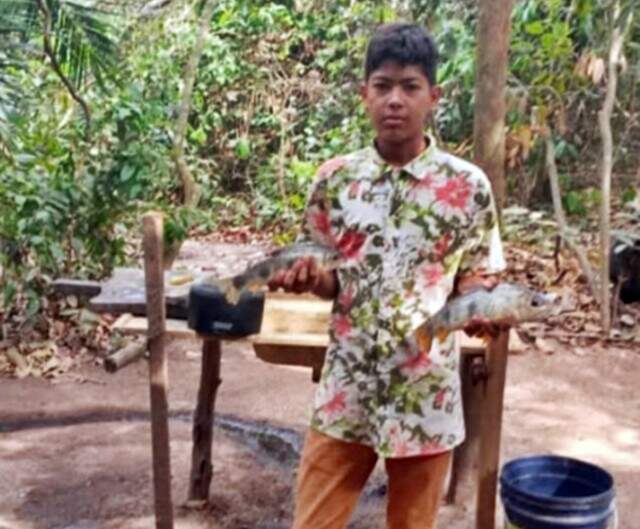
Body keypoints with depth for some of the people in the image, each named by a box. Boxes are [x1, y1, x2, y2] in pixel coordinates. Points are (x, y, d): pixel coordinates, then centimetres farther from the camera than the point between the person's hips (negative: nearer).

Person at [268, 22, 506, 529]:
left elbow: (477, 281, 1)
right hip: (346, 390, 2)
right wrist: (307, 276, -16)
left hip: (427, 394, -1)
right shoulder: (334, 178, -1)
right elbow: (325, 278, 7)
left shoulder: (468, 185, -6)